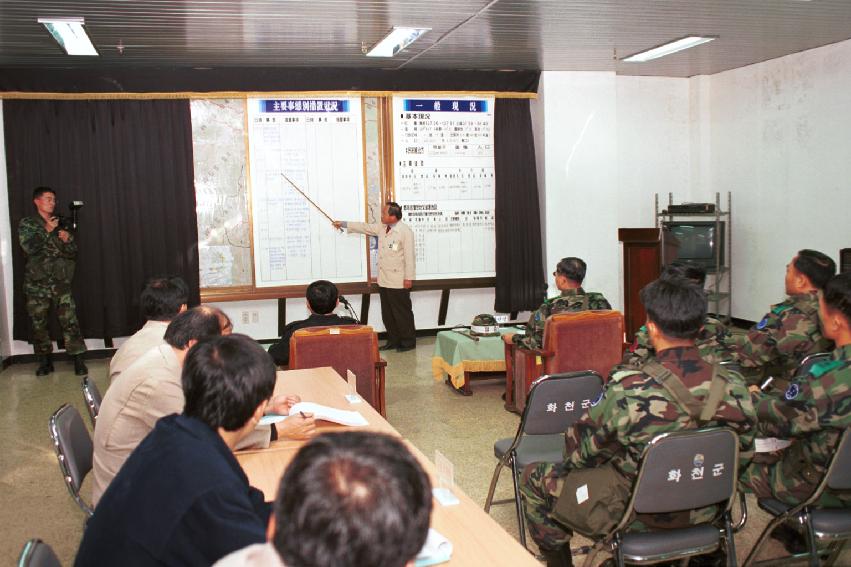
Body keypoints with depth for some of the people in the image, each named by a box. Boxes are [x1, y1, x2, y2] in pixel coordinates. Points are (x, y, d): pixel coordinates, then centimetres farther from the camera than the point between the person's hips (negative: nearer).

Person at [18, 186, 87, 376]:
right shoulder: (26, 224, 6)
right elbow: (29, 248, -11)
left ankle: (78, 360, -7)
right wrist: (47, 231, -9)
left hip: (61, 281, 1)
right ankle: (45, 362, 16)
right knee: (38, 322, 4)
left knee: (69, 320, -8)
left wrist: (67, 240, -9)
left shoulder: (60, 224, 13)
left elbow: (73, 253, 11)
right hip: (37, 283, -1)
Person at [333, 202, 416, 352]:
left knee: (402, 312, 0)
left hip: (399, 281, -8)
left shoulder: (405, 231, -15)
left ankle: (408, 342, 11)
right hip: (384, 280, 8)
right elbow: (365, 227, 22)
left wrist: (409, 278, -18)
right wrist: (343, 224, 24)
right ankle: (393, 340, 23)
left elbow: (409, 256, -17)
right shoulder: (382, 227, 9)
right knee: (387, 313, 13)